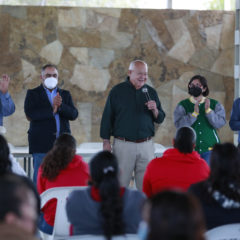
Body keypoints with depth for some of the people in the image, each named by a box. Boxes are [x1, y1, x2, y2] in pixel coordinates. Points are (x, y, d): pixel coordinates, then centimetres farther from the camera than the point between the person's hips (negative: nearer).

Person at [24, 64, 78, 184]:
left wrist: (60, 106, -14)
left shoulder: (65, 94, 16)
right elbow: (30, 115, -10)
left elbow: (74, 114, 3)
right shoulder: (33, 94, 6)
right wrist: (52, 109, -16)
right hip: (42, 145, -3)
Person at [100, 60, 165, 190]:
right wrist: (106, 142, -2)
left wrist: (155, 110, -10)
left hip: (146, 145, 3)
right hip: (123, 144, -3)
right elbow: (107, 117, 3)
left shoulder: (151, 92, 11)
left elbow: (160, 119, 13)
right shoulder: (117, 91, 2)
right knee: (120, 183, -1)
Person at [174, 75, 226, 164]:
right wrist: (194, 113, -19)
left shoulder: (214, 104, 7)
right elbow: (179, 125, -9)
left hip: (209, 149, 0)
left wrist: (208, 110, -18)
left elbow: (220, 123, -6)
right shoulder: (183, 105, 5)